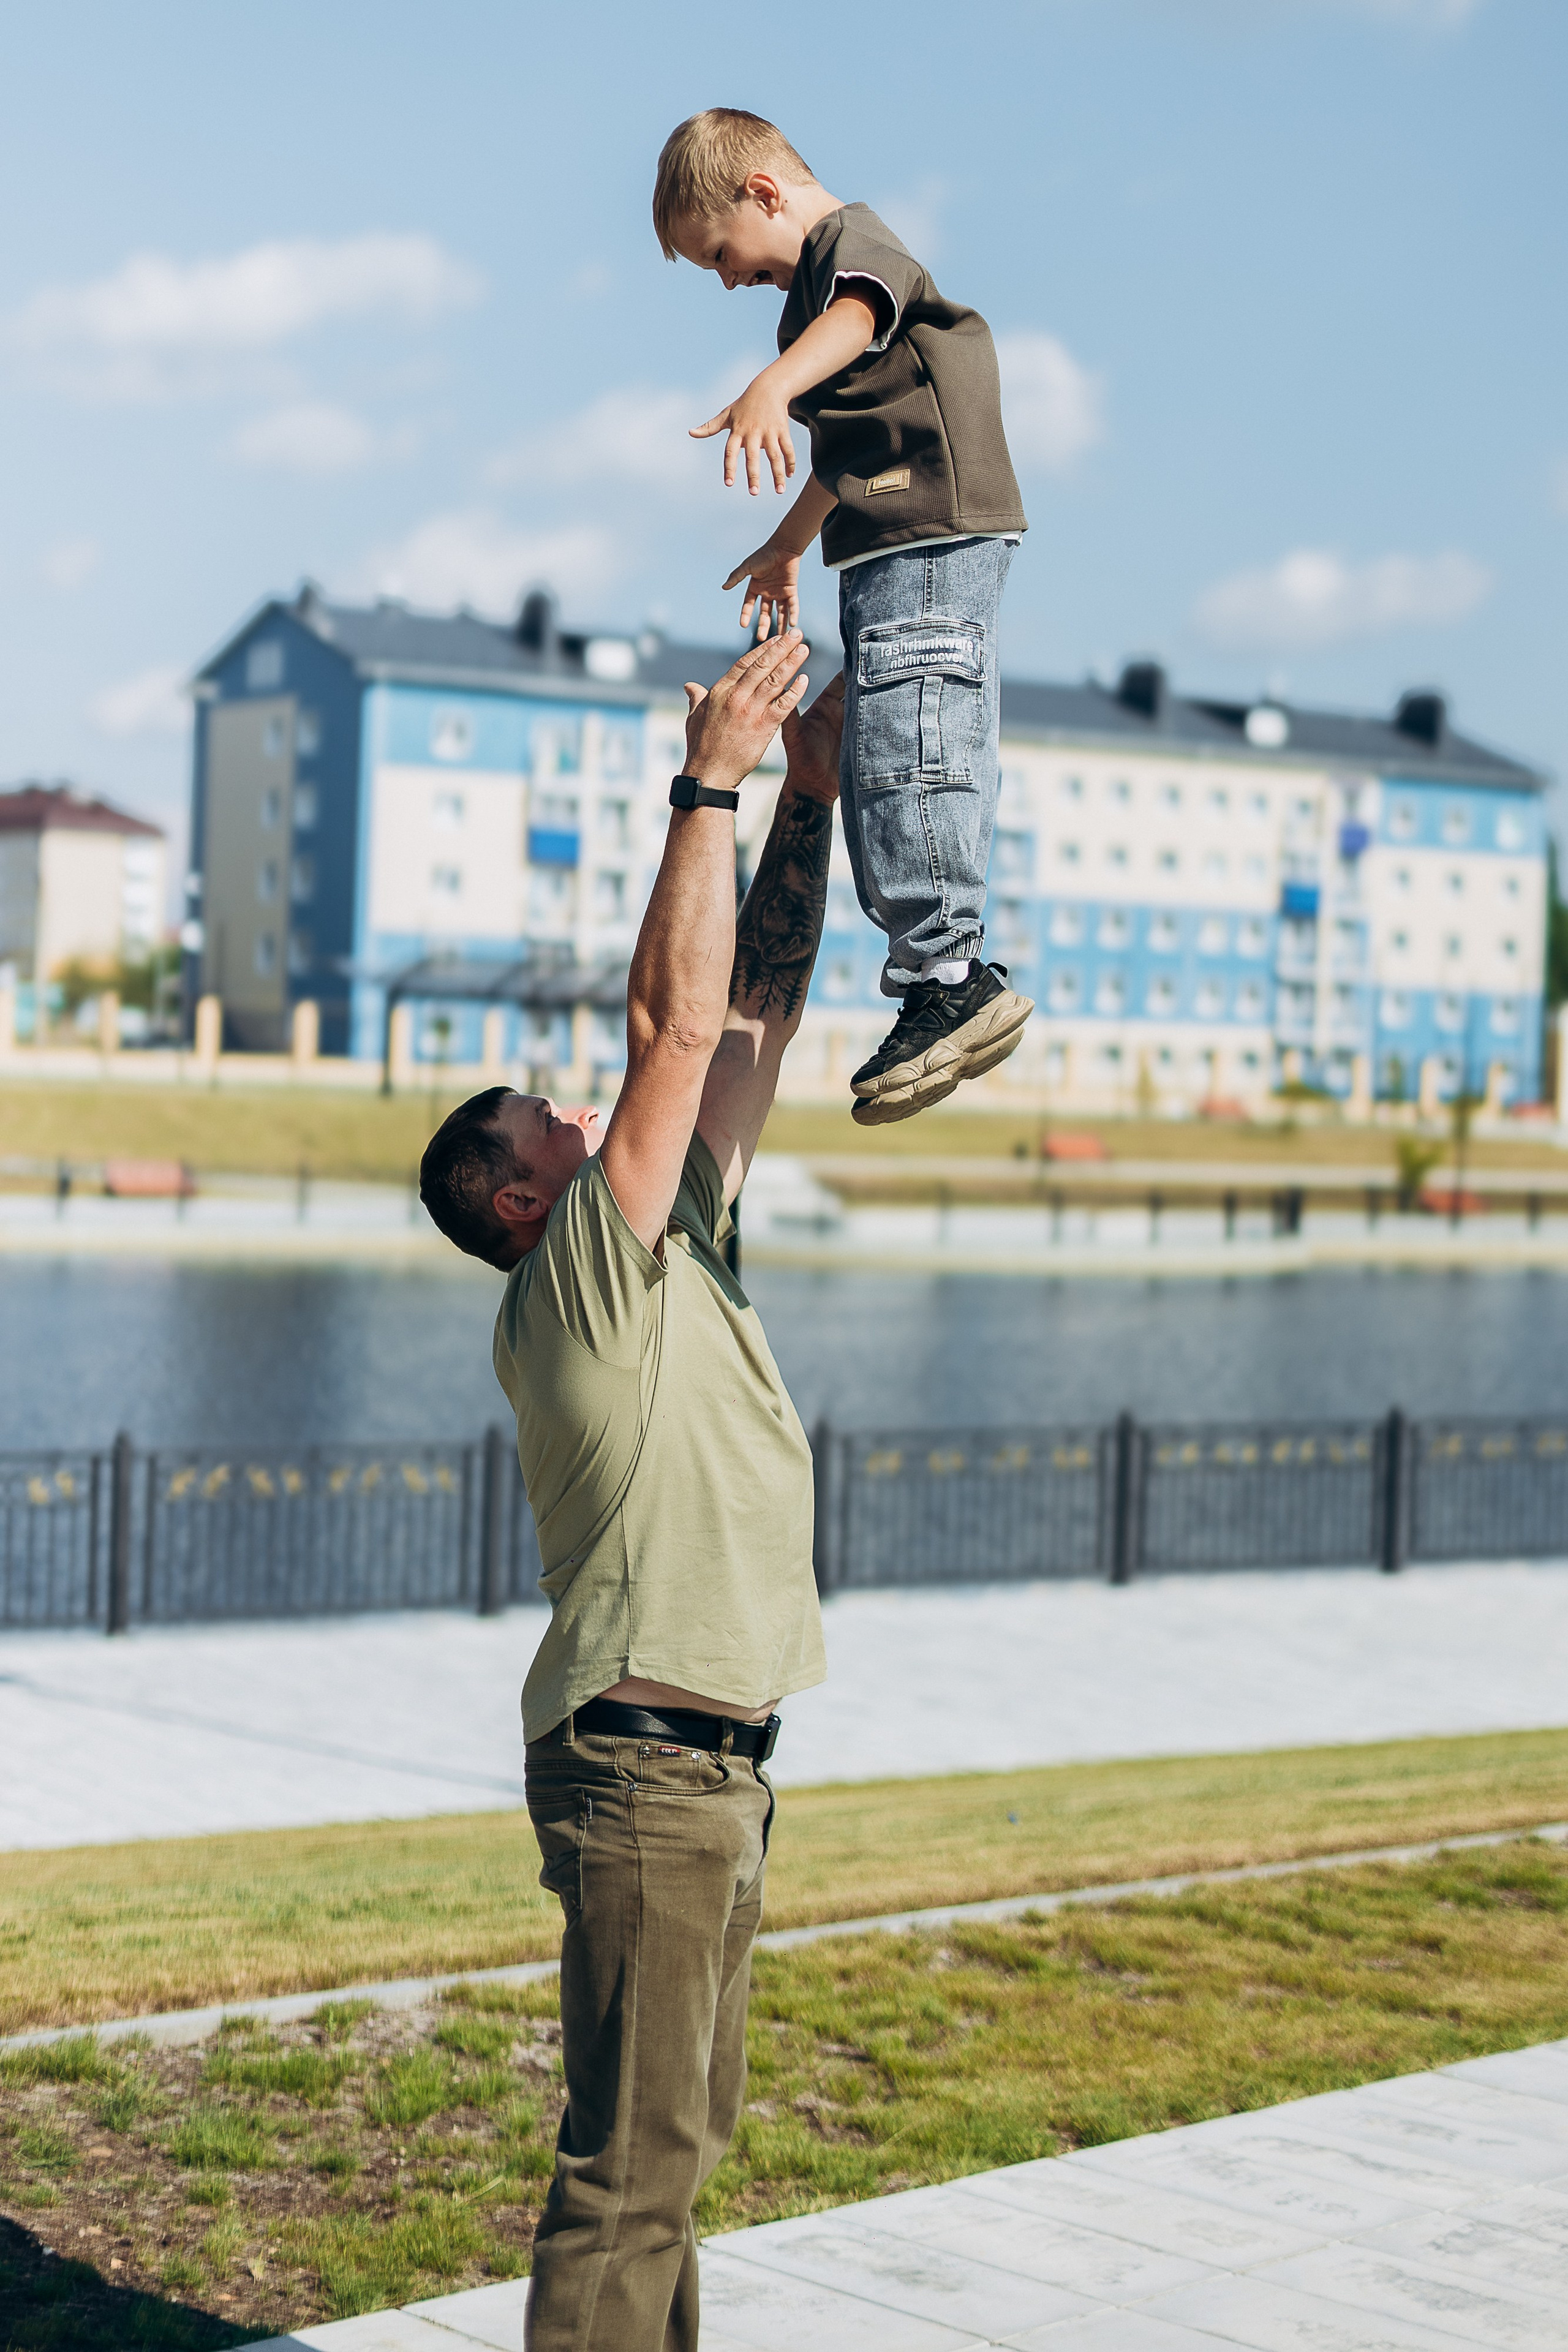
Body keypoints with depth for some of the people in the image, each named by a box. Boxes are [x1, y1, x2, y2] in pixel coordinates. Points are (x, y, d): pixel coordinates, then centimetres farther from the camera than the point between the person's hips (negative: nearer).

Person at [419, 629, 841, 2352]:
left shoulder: (672, 1254, 13)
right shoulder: (574, 1283, -12)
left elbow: (754, 1015, 12)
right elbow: (673, 1024, -20)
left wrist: (812, 793, 8)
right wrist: (709, 785, -15)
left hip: (711, 1766, 10)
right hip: (643, 1765, -10)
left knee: (676, 2133, 17)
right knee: (630, 2161, -7)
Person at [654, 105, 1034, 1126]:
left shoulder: (853, 239, -4)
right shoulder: (822, 282, 28)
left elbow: (854, 313, -30)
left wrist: (771, 387, -49)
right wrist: (790, 544, 52)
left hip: (935, 541, -11)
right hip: (894, 555, 11)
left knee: (902, 755, -20)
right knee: (889, 770, 8)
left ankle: (953, 976, -22)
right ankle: (953, 983, 10)